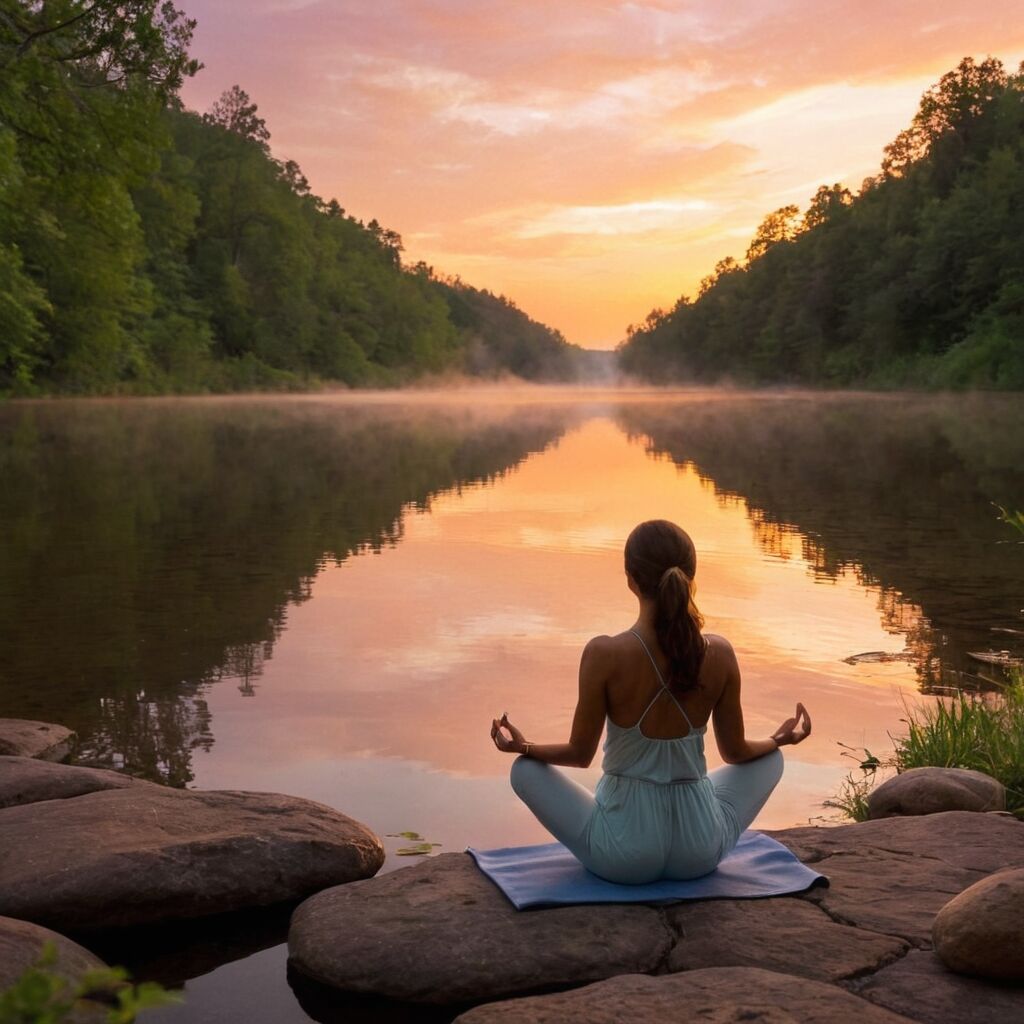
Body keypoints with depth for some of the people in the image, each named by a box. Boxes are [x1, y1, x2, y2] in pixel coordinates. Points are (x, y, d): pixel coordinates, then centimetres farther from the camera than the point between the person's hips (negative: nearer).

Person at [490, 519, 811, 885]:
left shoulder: (604, 654, -19)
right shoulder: (719, 653, -11)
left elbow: (580, 753, -7)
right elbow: (736, 752, 2)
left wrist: (523, 746, 13)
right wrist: (780, 739, 24)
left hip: (622, 855, -2)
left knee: (525, 769, 20)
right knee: (771, 757, 28)